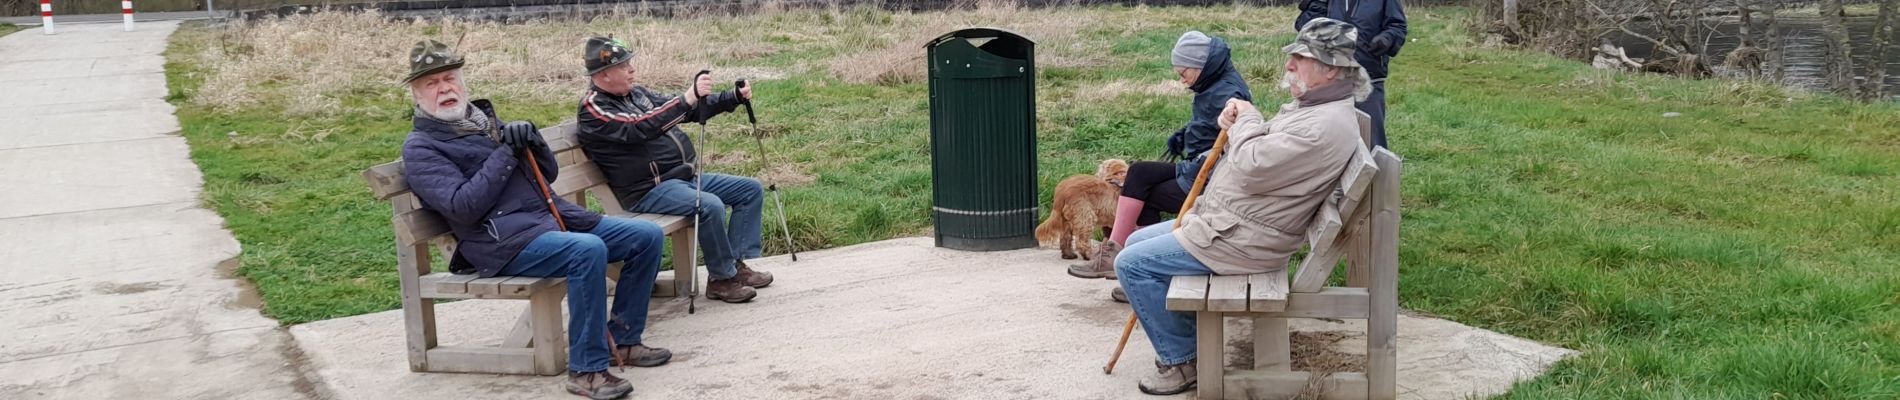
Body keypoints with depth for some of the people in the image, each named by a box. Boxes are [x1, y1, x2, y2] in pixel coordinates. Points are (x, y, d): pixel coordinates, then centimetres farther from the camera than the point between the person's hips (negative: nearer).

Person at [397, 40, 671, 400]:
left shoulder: (485, 119, 22)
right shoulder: (420, 148, 0)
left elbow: (549, 173, 22)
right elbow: (462, 207, -15)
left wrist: (532, 142, 0)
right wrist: (505, 152, -12)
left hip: (557, 217, 8)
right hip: (505, 240, -8)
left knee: (647, 236, -3)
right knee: (588, 250, -34)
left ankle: (623, 339, 7)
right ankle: (586, 369, -26)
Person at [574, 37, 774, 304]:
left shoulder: (636, 93, 15)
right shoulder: (593, 109, -11)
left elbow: (688, 111, 18)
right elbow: (640, 128, -26)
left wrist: (733, 98, 5)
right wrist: (688, 99, -31)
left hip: (687, 176, 10)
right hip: (648, 191, -10)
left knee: (751, 190, 6)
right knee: (710, 206, -33)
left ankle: (736, 264, 3)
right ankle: (721, 279, -15)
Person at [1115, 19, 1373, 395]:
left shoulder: (1324, 126, -25)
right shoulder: (1312, 105, 11)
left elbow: (1252, 167, -28)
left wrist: (1247, 121, -9)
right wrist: (1237, 127, -3)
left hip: (1243, 239, -11)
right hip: (1223, 218, 11)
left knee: (1132, 264, -12)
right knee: (1137, 243, 17)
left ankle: (1181, 362, 1)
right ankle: (1184, 339, 22)